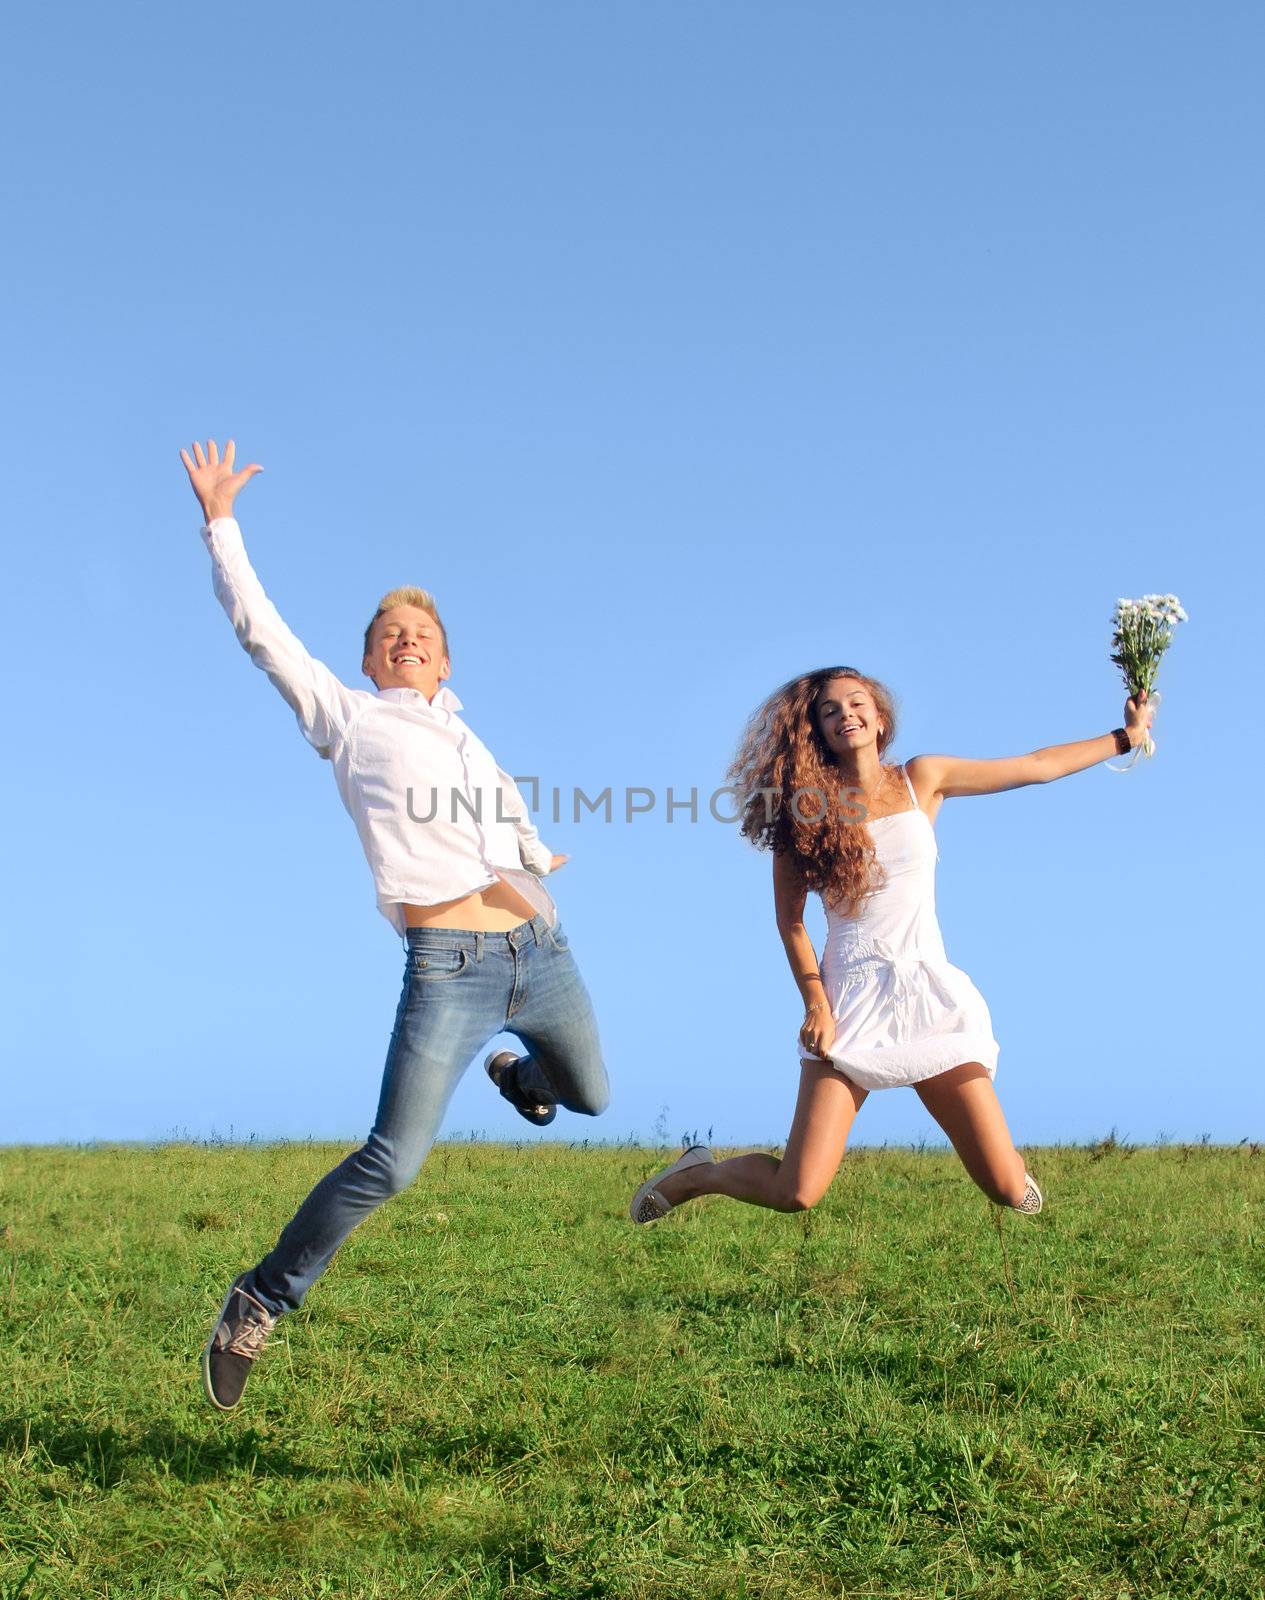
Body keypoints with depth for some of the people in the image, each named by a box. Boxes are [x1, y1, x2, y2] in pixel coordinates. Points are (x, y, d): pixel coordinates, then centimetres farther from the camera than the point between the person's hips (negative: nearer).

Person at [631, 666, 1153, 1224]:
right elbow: (790, 921, 4)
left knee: (1012, 1193, -2)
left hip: (930, 995, 2)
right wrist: (815, 1002, -7)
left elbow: (1037, 767, 11)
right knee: (796, 1194, -13)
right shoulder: (804, 806, 2)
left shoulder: (921, 779, 5)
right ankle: (697, 1173, 18)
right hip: (851, 1002, -2)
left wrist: (1125, 736, 14)